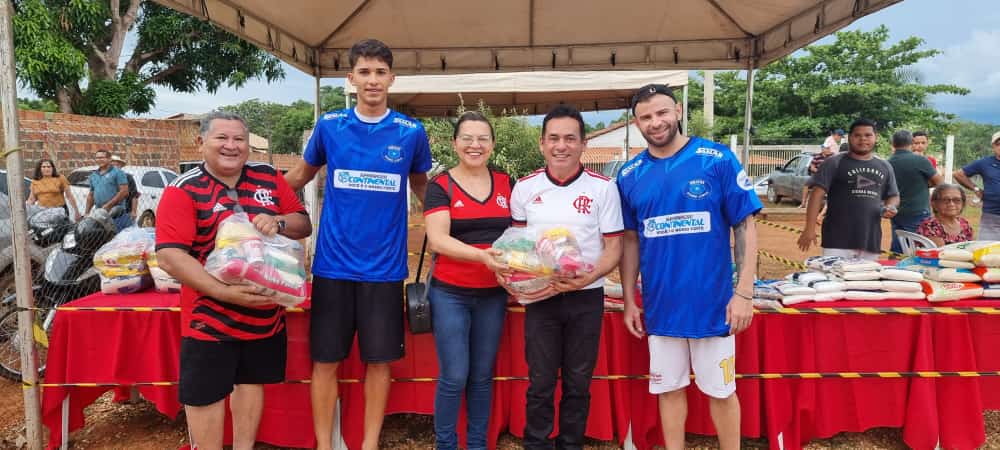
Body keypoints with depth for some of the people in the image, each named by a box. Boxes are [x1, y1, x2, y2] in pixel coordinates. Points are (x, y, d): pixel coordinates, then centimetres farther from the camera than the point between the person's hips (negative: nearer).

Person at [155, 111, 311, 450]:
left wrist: (278, 222, -18)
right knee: (204, 393, 5)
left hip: (266, 313, 5)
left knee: (252, 381, 18)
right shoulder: (184, 190, -11)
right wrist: (225, 292, -29)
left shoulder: (269, 179, 3)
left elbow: (304, 225, 7)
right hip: (209, 317, -4)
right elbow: (169, 256, -19)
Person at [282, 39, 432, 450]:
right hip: (332, 263, 1)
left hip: (385, 266, 0)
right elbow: (302, 175, 17)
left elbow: (422, 188, 14)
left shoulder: (411, 132, 0)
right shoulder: (329, 125, 2)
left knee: (379, 360, 8)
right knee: (325, 360, 7)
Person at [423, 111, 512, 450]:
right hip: (450, 294, -3)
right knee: (454, 377, 0)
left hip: (493, 295, 3)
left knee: (482, 376, 13)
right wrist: (483, 255, -29)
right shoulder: (441, 186, -5)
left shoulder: (506, 184, 7)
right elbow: (437, 240, -15)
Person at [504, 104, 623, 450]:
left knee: (578, 382, 11)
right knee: (540, 382, 6)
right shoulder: (524, 188, 1)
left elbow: (614, 248, -4)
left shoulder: (603, 188, -4)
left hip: (586, 298, 0)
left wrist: (585, 279, -20)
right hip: (539, 297, 1)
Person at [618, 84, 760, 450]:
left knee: (721, 391, 12)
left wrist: (744, 292, -12)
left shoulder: (718, 159, -8)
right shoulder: (630, 175, 2)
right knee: (669, 389, 15)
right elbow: (630, 241, 8)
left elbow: (745, 227, -6)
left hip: (712, 302, -2)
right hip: (660, 306, 3)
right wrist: (629, 301, 7)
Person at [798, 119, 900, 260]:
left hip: (871, 241, 5)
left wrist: (890, 207, -1)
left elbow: (894, 196, 25)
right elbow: (817, 194, -7)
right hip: (838, 240, -5)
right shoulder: (835, 163, -1)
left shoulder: (884, 167, 15)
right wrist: (810, 229, -15)